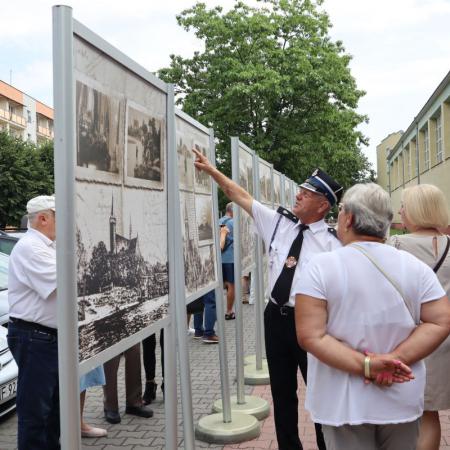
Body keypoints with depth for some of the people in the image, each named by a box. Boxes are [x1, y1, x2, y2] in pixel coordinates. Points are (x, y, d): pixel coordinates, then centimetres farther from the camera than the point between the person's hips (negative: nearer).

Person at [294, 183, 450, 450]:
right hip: (402, 400, 3)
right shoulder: (415, 266, -3)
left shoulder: (321, 267, -12)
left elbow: (311, 336, -18)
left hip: (344, 403, -2)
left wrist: (365, 365, -18)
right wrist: (396, 358, -13)